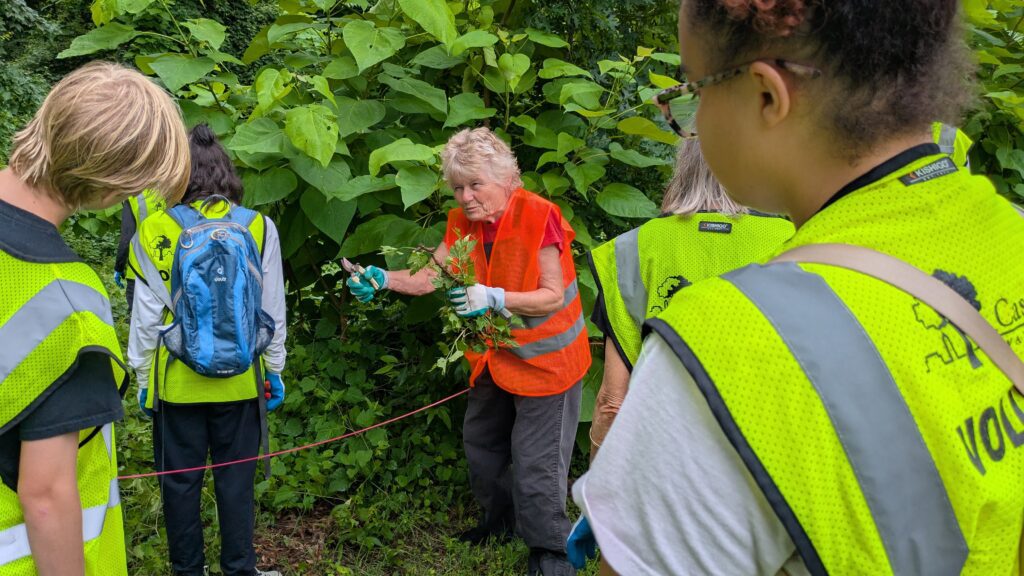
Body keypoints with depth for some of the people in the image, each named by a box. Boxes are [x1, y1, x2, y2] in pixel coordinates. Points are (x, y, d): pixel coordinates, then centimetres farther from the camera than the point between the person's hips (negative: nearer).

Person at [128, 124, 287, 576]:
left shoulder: (155, 232, -9)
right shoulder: (259, 228, -7)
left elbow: (146, 316, -4)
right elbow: (272, 311, -1)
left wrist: (143, 377, 7)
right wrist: (274, 369, 10)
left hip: (177, 383, -1)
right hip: (240, 381, 1)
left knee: (181, 482, 14)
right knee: (235, 480, 13)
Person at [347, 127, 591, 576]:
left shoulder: (538, 217, -22)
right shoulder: (464, 221, -3)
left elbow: (553, 296, -23)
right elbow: (430, 276, -9)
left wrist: (495, 298, -36)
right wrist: (382, 279, -26)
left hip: (543, 361, -7)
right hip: (495, 358, 7)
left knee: (535, 463, -2)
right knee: (480, 444, 20)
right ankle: (502, 518, 45)